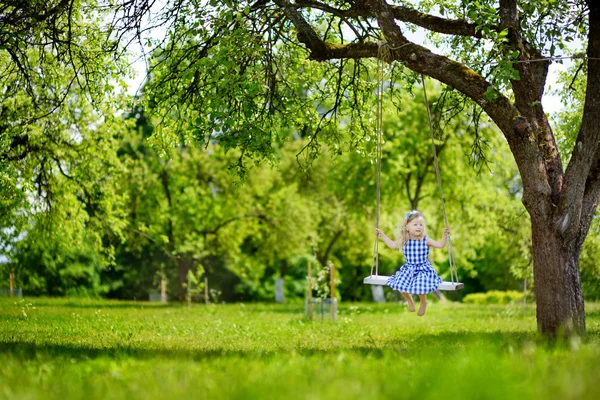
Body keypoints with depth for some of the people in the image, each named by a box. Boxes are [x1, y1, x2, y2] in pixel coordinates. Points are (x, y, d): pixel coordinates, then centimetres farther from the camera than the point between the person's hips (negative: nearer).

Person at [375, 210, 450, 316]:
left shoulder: (425, 240, -9)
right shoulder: (404, 240, -2)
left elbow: (440, 245, -10)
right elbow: (392, 245, 14)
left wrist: (445, 235, -23)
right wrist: (382, 235, 14)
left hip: (423, 269, -3)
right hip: (408, 269, 3)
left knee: (421, 287, -24)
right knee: (400, 284, -15)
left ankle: (423, 302, 13)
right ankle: (409, 299, 20)